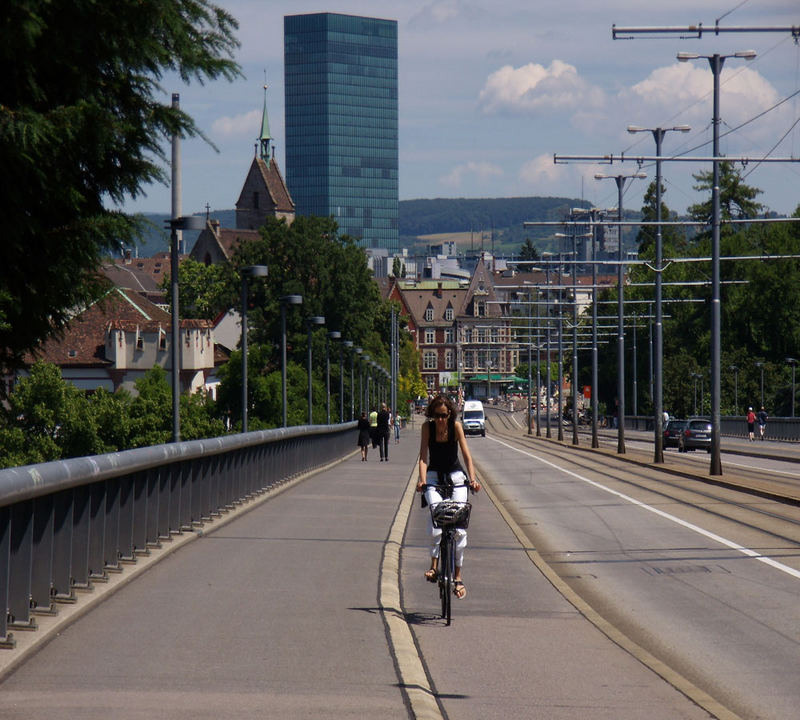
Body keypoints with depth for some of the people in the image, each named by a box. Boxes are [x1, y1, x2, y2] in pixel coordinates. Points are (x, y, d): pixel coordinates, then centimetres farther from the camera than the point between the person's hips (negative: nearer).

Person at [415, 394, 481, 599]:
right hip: (434, 478, -1)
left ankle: (457, 575, 4)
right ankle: (434, 564, -28)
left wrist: (472, 479, -20)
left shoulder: (456, 426, -7)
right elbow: (423, 456, -9)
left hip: (456, 477, 1)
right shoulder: (427, 427, -6)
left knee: (459, 526, -7)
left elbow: (466, 454, -8)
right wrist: (422, 480, -24)